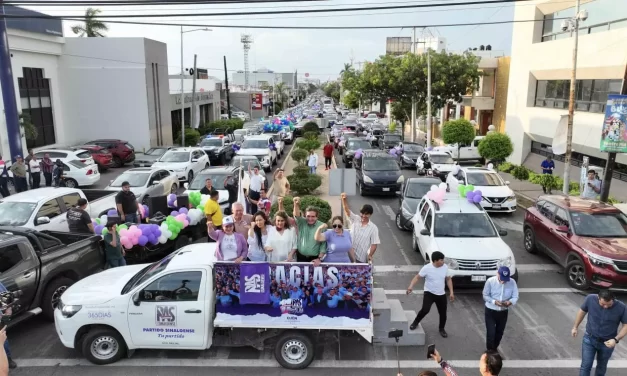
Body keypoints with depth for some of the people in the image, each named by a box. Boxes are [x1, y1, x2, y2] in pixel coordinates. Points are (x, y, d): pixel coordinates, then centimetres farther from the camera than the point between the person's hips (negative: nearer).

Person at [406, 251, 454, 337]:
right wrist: (411, 286, -30)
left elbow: (448, 279, 8)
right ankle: (416, 322, 6)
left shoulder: (445, 267, -5)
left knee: (443, 313, 9)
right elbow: (417, 277, -13)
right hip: (429, 293, -4)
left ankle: (441, 329, 37)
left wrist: (451, 292, 2)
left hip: (441, 294, 4)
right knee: (425, 310, -22)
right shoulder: (427, 268, -18)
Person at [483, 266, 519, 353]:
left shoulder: (512, 282, -14)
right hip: (490, 311, -3)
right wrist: (494, 301, -28)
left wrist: (510, 302, -30)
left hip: (503, 312, 3)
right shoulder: (490, 281, -19)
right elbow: (485, 295, -11)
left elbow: (515, 297, -8)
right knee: (491, 333, -2)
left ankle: (494, 349, 43)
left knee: (499, 332, 19)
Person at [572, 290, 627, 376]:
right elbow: (582, 311, -1)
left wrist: (616, 339, -22)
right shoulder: (590, 299, -20)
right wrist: (575, 327, 8)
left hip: (607, 343, 0)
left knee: (601, 367, 21)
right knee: (585, 366, 1)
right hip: (589, 339, 0)